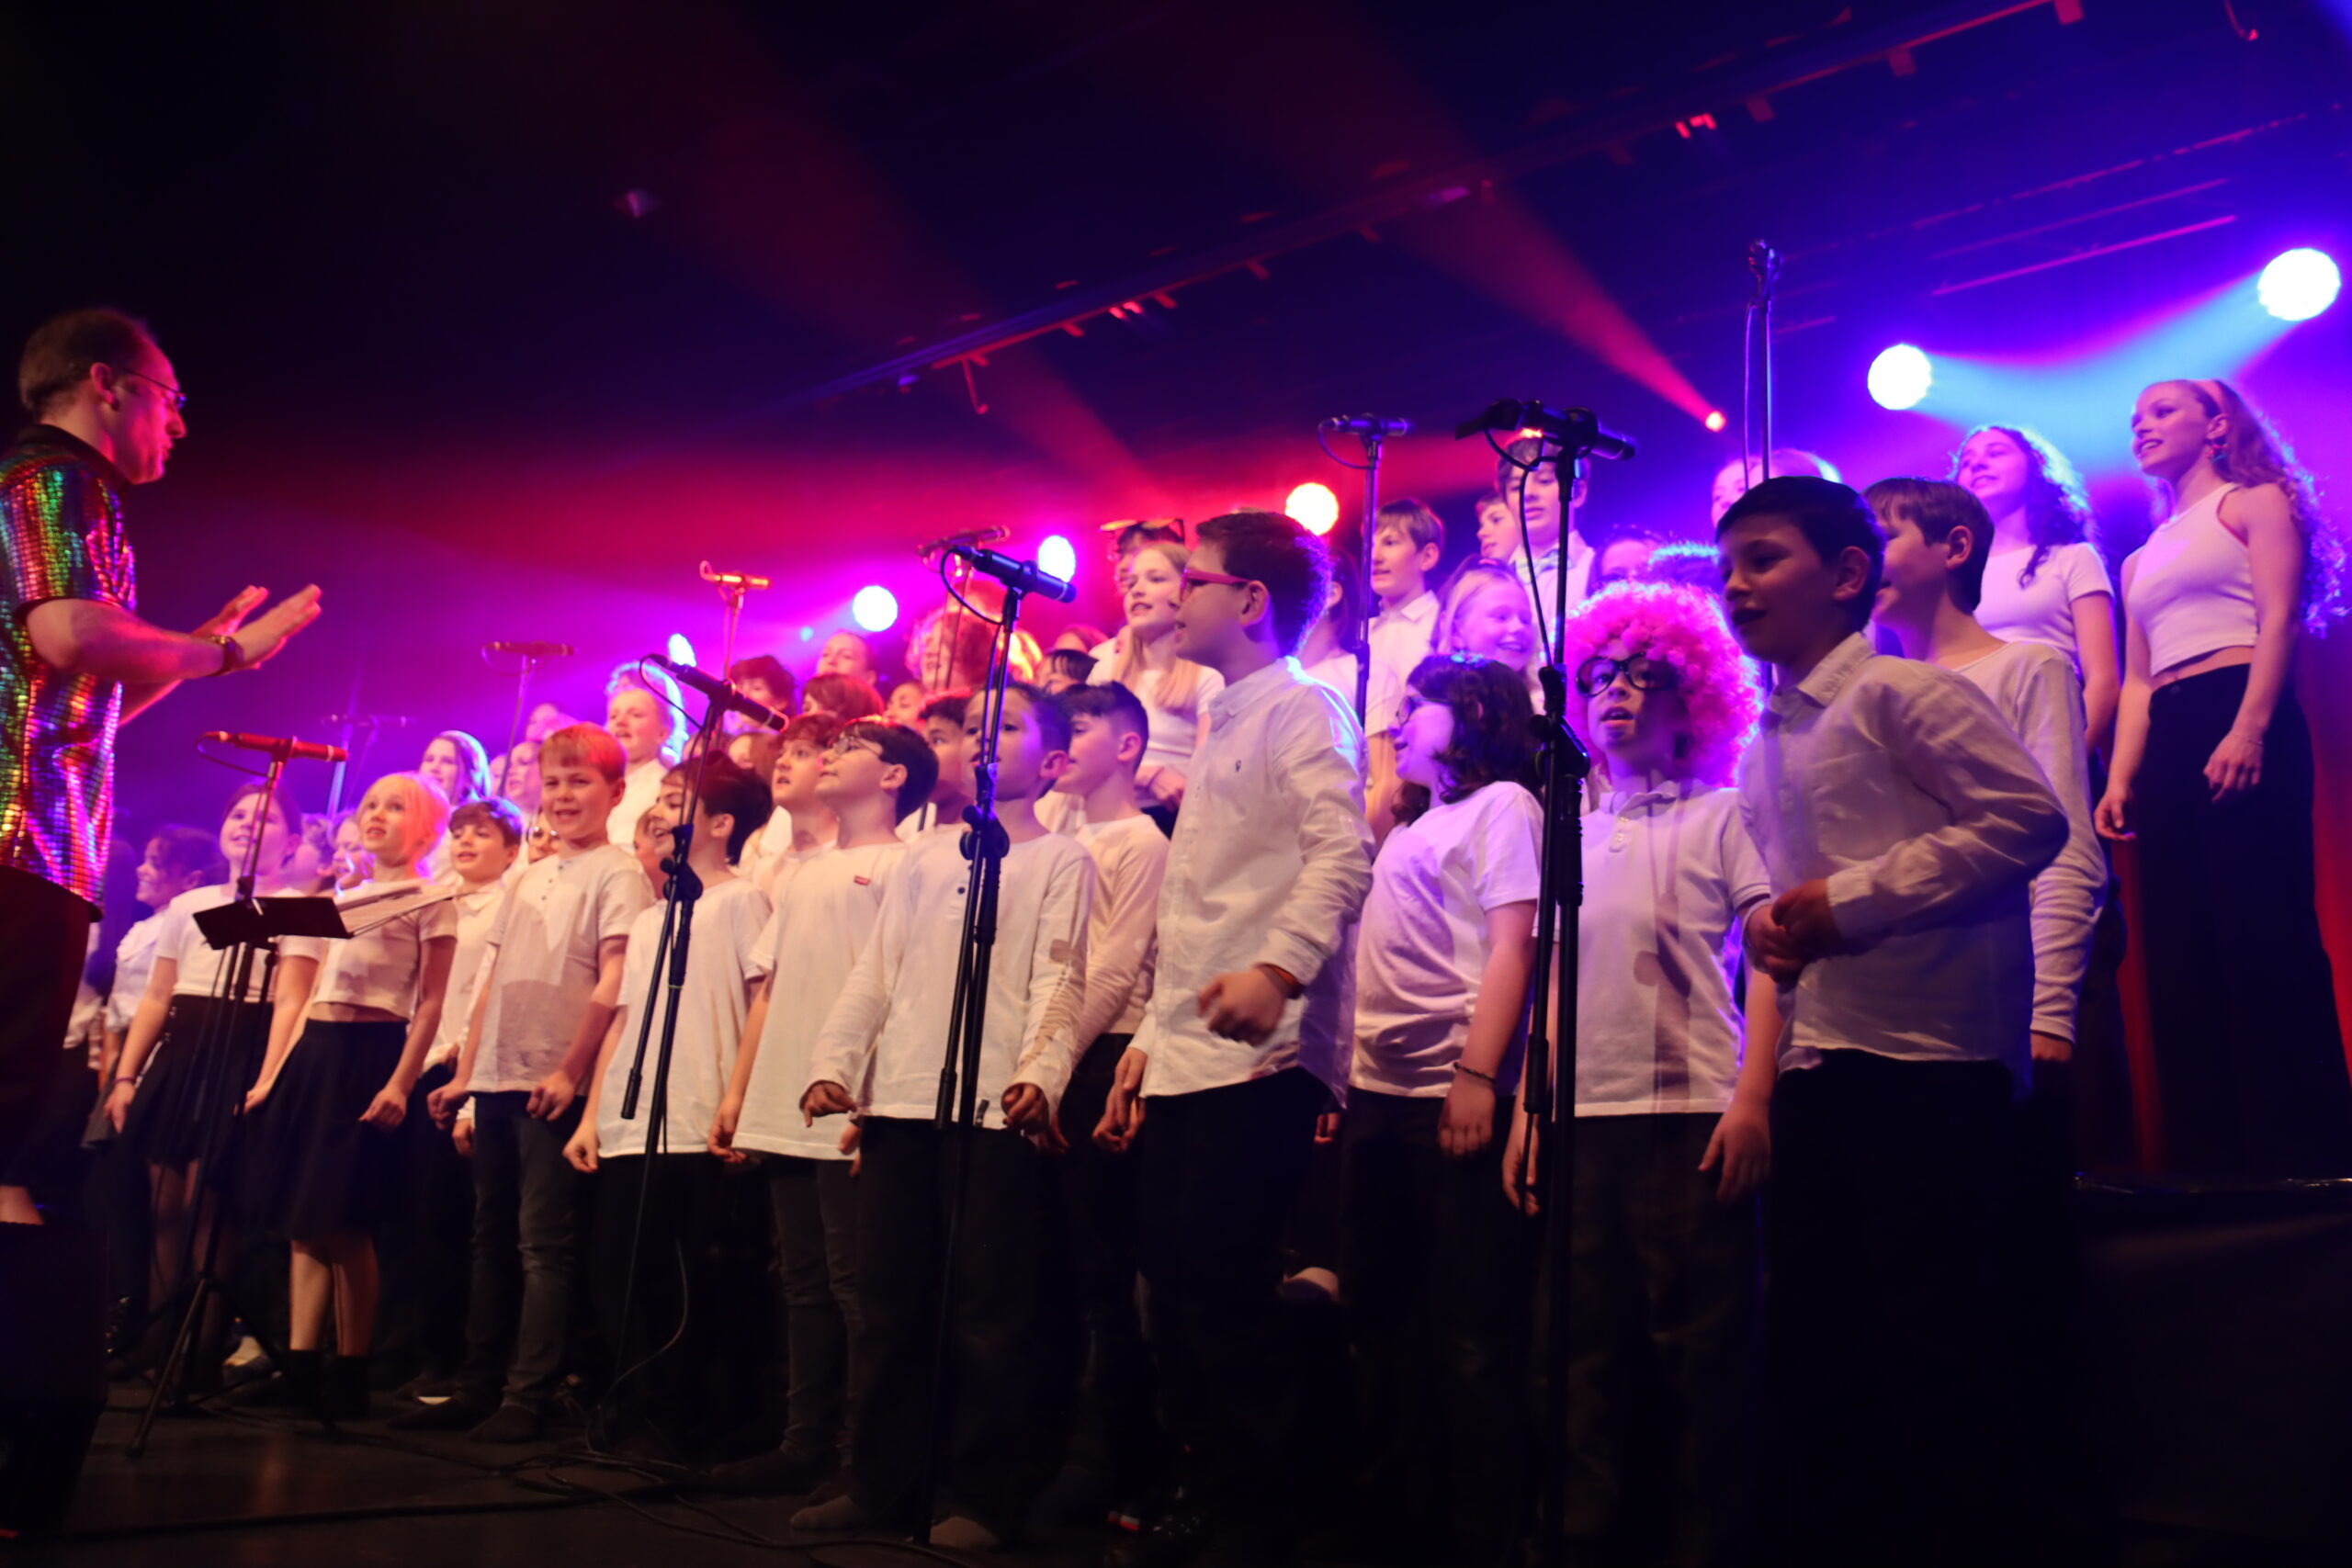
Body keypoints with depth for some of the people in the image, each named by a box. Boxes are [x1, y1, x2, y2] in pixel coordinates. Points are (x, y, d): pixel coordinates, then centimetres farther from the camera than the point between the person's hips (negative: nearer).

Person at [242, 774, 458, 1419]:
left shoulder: (432, 901, 1)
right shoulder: (339, 897, 20)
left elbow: (430, 1004, -7)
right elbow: (297, 998, 18)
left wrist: (400, 1083, -16)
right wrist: (269, 1075, 10)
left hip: (372, 1055, -7)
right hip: (310, 1056, 7)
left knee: (345, 1224, -7)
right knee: (303, 1221, 5)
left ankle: (349, 1376, 2)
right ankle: (299, 1368, 9)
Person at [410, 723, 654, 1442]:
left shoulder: (618, 874, -5)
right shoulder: (526, 879, 17)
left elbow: (614, 984, -12)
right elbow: (492, 982, 18)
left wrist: (570, 1071, -17)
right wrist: (464, 1073, 13)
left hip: (555, 1085, -7)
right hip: (496, 1081, 7)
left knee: (543, 1244, -4)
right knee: (491, 1239, 12)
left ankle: (527, 1397, 1)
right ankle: (475, 1388, 20)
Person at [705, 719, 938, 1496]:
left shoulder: (900, 866, -3)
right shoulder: (803, 877, 21)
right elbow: (768, 991, 21)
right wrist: (737, 1095, 14)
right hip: (784, 1111, 8)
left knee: (854, 1285, -4)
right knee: (804, 1285, 11)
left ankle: (861, 1455, 4)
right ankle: (806, 1443, 19)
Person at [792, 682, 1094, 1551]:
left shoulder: (1061, 860, 4)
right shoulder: (924, 857, 20)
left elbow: (1059, 982, -7)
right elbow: (875, 974, 16)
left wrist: (1038, 1073, -23)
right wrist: (833, 1064, 3)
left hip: (996, 1111, -5)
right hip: (897, 1104, 5)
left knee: (991, 1315, -1)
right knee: (890, 1306, 10)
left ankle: (986, 1497, 10)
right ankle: (883, 1485, 21)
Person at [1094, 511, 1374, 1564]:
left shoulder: (1302, 708, -3)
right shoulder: (1220, 728, 23)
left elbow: (1342, 853, -19)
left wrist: (1280, 967, -34)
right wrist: (1152, 1036, 21)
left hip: (1261, 1049, -9)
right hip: (1186, 1054, 9)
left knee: (1221, 1280, -8)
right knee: (1175, 1278, 9)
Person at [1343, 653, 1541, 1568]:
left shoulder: (1501, 804, 0)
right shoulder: (1412, 828, 23)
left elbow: (1511, 946, -11)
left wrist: (1478, 1073, -21)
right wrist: (1342, 1078, 12)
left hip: (1451, 1094, -8)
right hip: (1376, 1093, 9)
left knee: (1467, 1330, -4)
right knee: (1384, 1319, 13)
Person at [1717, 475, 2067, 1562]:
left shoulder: (1900, 692, -6)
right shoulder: (1764, 748, 17)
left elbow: (2027, 819, -15)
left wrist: (1849, 899, -16)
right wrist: (1771, 926, 3)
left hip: (1926, 1060, -8)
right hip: (1815, 1063, 8)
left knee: (1931, 1353, -2)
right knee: (1813, 1351, 12)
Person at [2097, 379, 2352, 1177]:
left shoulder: (2257, 503, 8)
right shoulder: (2142, 560, 26)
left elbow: (2280, 618, -7)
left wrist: (2250, 729, -21)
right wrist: (2121, 778, 5)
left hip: (2240, 726, -7)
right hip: (2167, 746, 7)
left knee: (2266, 937, -12)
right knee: (2183, 954, 3)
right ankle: (2216, 1161, 7)